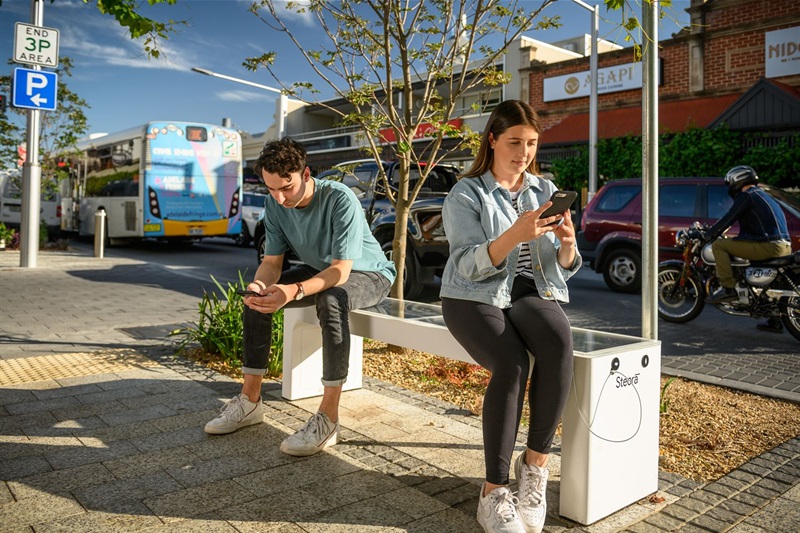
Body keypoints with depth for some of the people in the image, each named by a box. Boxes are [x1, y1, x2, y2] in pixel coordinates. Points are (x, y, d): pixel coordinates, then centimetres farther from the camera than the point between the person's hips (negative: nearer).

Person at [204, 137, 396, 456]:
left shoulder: (340, 200, -31)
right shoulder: (275, 205, -12)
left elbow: (341, 270, -35)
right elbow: (272, 262, -9)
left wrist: (294, 291, -52)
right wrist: (260, 285, -33)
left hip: (368, 274, -7)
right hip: (320, 270, 7)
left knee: (331, 300, -39)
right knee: (257, 296, -9)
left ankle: (328, 419, -35)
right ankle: (250, 400, 0)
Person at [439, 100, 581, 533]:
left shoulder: (545, 191, 11)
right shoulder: (466, 194, -2)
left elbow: (564, 269, 8)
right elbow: (469, 266, -16)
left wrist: (567, 243, -15)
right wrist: (515, 235, -32)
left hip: (530, 292, 3)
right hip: (475, 297, -3)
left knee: (559, 342, -32)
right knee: (512, 365, -32)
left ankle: (535, 462, -16)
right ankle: (494, 493, -18)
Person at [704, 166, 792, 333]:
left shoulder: (746, 196, -4)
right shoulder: (764, 195, 27)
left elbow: (728, 219, -8)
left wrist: (706, 236, 1)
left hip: (767, 246, -10)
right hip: (784, 247, 10)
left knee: (718, 245, -8)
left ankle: (728, 288, -13)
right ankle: (774, 321, 30)